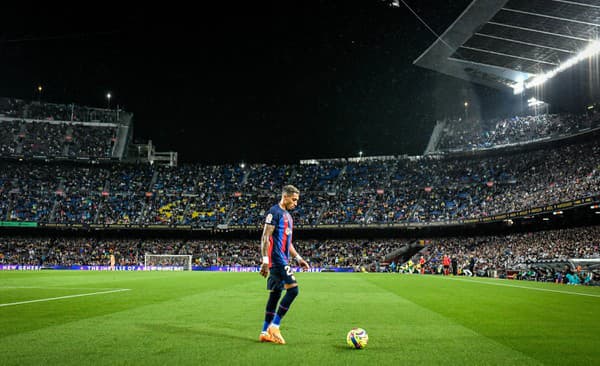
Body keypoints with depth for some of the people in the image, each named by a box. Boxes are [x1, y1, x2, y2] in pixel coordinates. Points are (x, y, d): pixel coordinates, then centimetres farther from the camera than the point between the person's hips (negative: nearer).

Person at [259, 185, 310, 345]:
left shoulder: (288, 216, 20)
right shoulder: (274, 212, -8)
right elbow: (265, 237, -15)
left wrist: (298, 258, 20)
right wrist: (265, 260, -21)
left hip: (282, 260, 10)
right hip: (276, 259, -10)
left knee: (275, 294, 10)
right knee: (293, 289, -14)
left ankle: (265, 332, 16)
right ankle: (274, 326, -6)